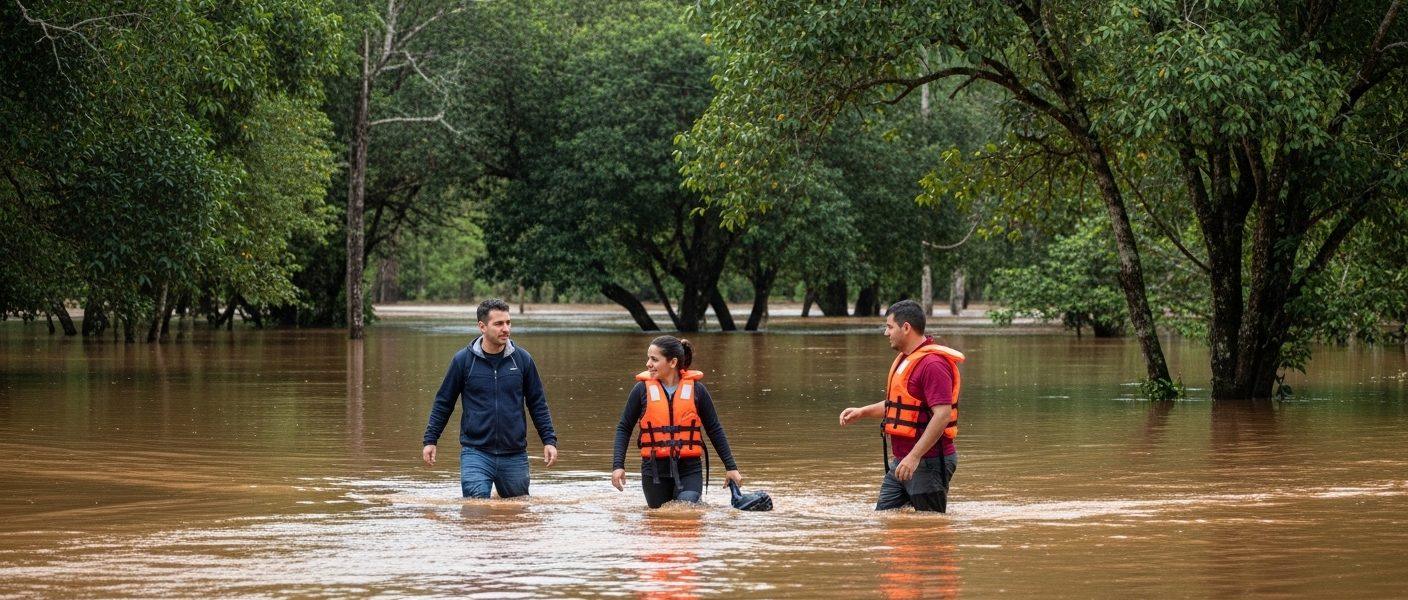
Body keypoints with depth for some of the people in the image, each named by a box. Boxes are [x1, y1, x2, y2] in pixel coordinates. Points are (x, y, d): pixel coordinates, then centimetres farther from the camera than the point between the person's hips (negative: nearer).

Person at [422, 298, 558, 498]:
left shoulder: (522, 359, 3)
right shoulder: (463, 360, -2)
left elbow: (538, 404, 11)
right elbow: (443, 402, 7)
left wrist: (549, 440, 5)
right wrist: (430, 440, 5)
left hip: (515, 456, 2)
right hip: (476, 453, -2)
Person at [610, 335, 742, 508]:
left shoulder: (696, 389, 1)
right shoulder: (642, 390, 1)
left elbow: (714, 430, 10)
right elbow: (624, 429, 6)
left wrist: (731, 467, 9)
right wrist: (618, 465, -6)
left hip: (689, 470, -1)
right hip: (655, 471, 1)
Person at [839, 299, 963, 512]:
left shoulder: (932, 364, -19)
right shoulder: (905, 359, 16)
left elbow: (942, 415, -26)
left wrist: (914, 457, -28)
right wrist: (862, 412, 15)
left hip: (928, 463, -10)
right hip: (901, 461, 10)